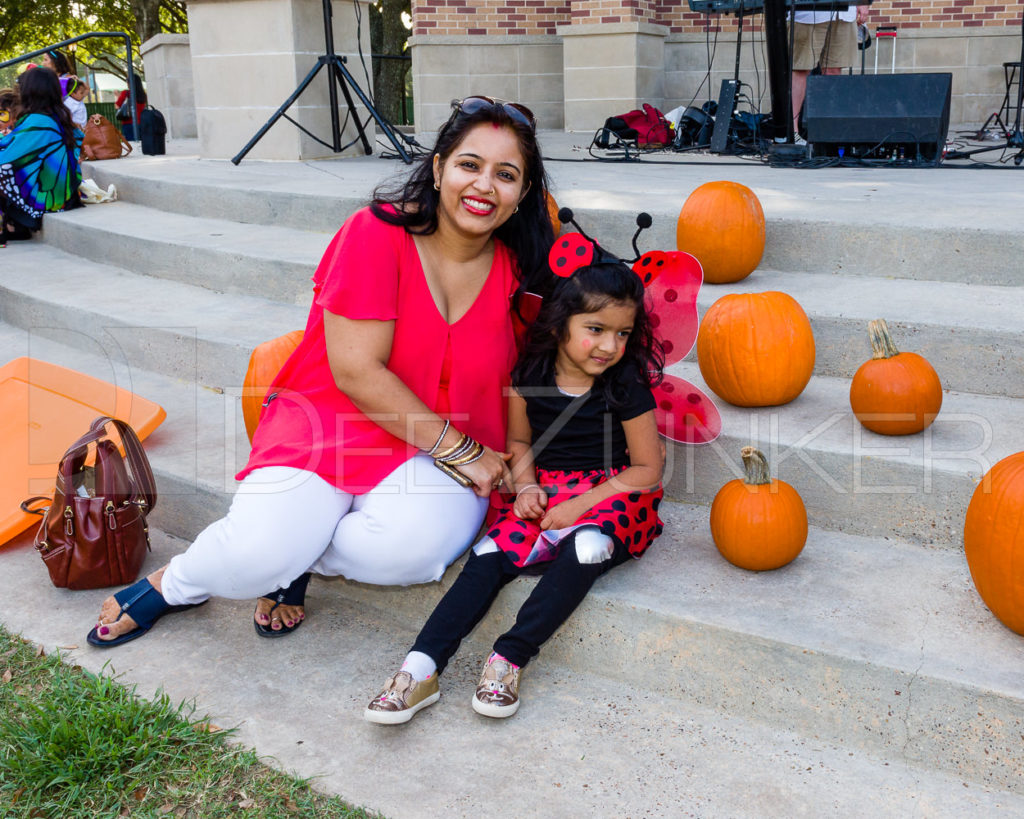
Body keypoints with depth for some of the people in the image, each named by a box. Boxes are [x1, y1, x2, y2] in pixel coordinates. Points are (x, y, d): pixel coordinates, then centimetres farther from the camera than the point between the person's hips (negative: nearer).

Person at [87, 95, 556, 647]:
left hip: (439, 453, 3)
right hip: (329, 420, -2)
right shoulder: (377, 234, -13)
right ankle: (174, 584, 11)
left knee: (408, 546, -31)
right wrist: (460, 449, -14)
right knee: (258, 553, -26)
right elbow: (356, 371, -16)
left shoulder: (516, 270, 1)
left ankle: (298, 558, 1)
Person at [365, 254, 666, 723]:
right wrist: (526, 486, -7)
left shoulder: (626, 385, -11)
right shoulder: (531, 375, -2)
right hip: (547, 490, 3)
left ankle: (509, 659, -33)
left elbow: (647, 469, -8)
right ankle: (422, 669, -29)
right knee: (491, 553, -22)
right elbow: (519, 441, 13)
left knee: (588, 545, -37)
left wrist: (582, 503, -16)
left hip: (613, 493, -3)